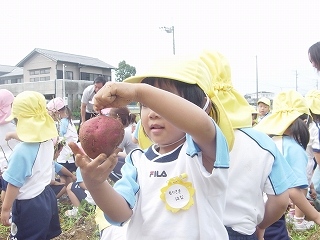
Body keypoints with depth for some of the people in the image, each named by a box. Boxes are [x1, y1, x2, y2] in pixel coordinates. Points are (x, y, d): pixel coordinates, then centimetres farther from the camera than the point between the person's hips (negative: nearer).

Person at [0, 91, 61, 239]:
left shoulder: (21, 151, -28)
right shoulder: (48, 140, -7)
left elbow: (14, 185, -21)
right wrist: (16, 135, 21)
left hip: (29, 206, -7)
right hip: (46, 196, 7)